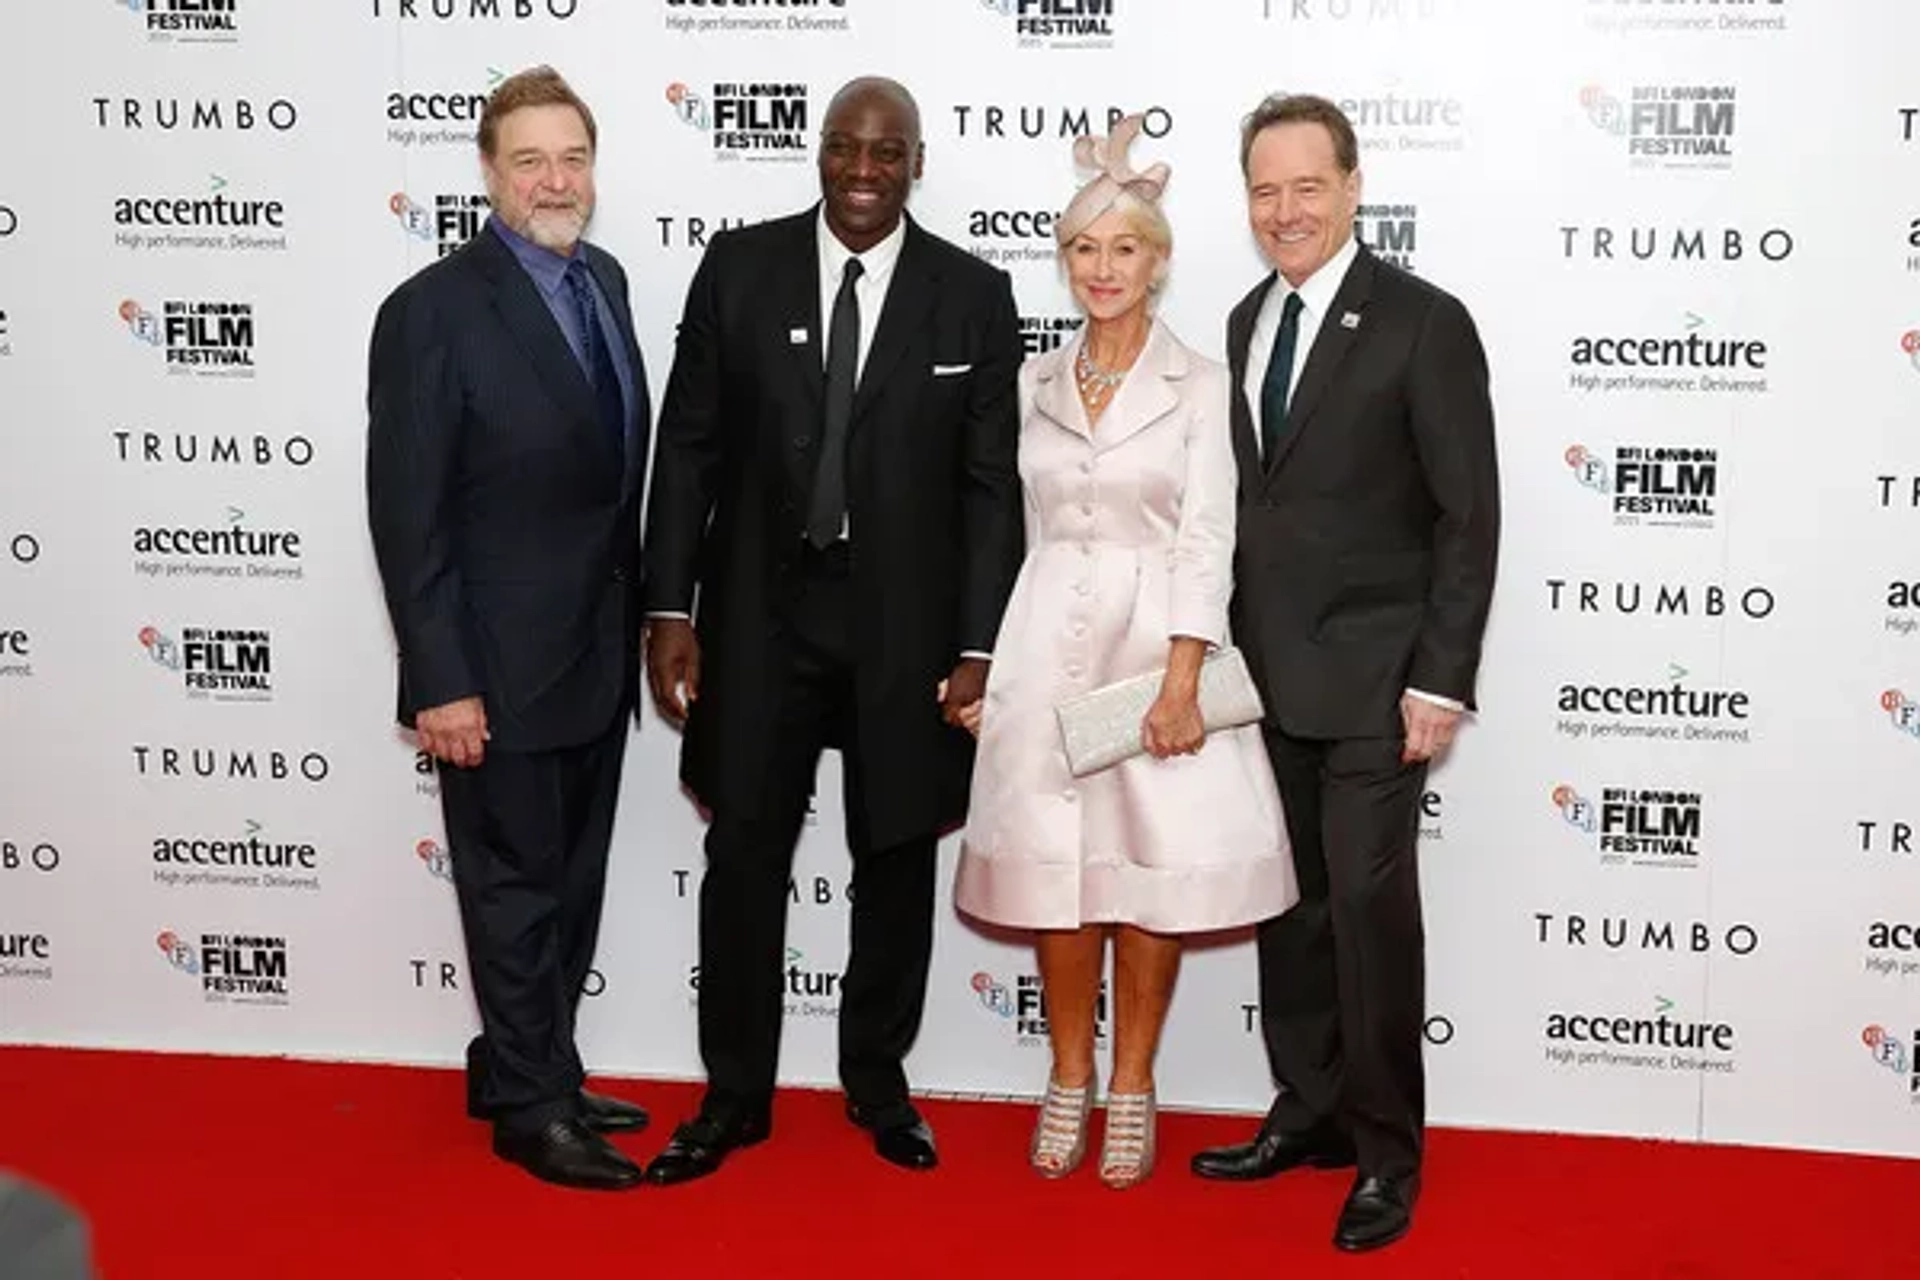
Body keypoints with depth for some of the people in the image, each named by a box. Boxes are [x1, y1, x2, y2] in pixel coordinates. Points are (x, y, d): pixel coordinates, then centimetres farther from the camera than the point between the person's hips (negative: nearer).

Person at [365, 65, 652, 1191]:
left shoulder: (606, 280, 6)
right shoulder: (433, 312, -16)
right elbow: (407, 514, -16)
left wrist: (640, 619, 11)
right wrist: (440, 682, -19)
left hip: (599, 654, 7)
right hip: (502, 667, -7)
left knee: (574, 887, 18)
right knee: (517, 889, 8)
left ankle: (525, 1071, 36)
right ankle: (533, 1109, 24)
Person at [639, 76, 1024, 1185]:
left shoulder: (974, 295, -2)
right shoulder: (738, 268, -1)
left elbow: (991, 484, -3)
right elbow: (688, 449, 1)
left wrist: (979, 647, -7)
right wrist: (670, 609, -4)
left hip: (907, 620, 0)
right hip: (761, 610, 0)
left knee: (897, 861, 12)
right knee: (744, 857, 6)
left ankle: (878, 1081, 31)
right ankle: (736, 1094, 23)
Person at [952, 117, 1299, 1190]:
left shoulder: (1200, 384, -1)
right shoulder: (1036, 384, 9)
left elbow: (1207, 538, -8)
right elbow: (1014, 527, 11)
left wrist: (1182, 677, -17)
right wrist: (980, 658, 6)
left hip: (1156, 641, -3)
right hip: (1046, 647, 3)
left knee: (1154, 864, 2)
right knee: (1055, 864, 6)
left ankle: (1132, 1087, 17)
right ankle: (1069, 1080, 21)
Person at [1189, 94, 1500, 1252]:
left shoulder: (1424, 324, -9)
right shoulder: (1247, 320, 11)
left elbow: (1470, 517, -10)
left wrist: (1442, 681, -15)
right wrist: (1233, 652, 10)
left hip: (1374, 680, -6)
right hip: (1269, 675, 6)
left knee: (1371, 907, -2)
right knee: (1291, 906, 12)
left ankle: (1389, 1153, 13)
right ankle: (1310, 1115, 27)